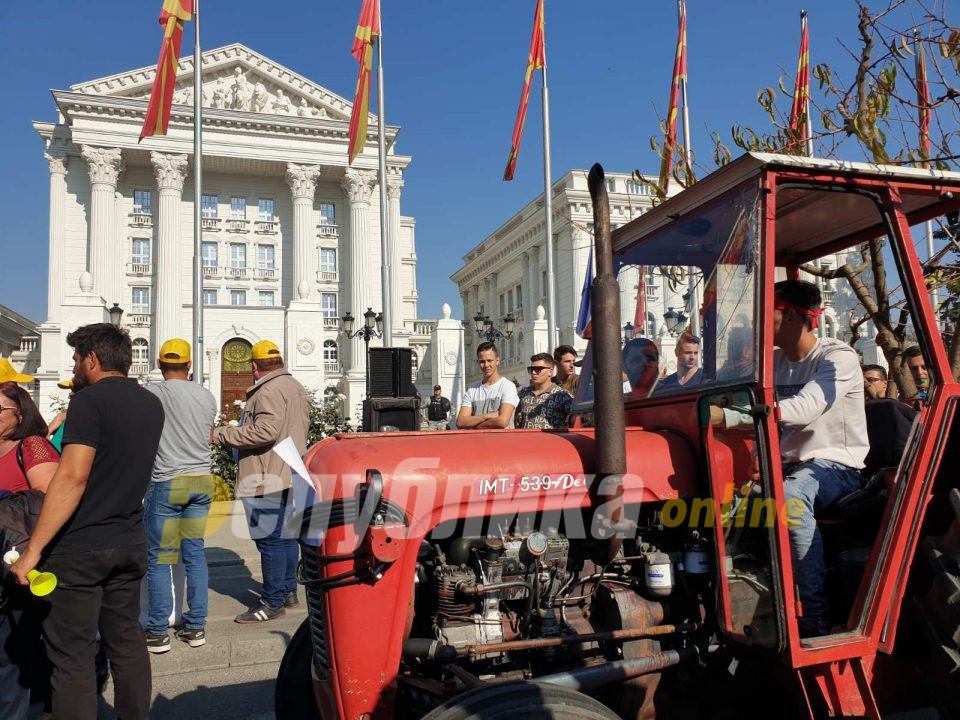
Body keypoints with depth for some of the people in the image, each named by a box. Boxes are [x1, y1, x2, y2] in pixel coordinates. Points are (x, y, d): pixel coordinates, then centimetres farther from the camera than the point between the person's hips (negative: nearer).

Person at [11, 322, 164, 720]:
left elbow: (72, 478, -21)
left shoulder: (90, 400, -13)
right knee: (127, 642, 16)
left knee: (72, 657, 2)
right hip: (130, 544, 7)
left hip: (80, 549, -7)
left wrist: (32, 551, -20)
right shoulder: (151, 404, 9)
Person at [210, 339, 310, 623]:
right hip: (290, 475, 11)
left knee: (270, 539, -5)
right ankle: (288, 592, 25)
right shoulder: (296, 387, 16)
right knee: (286, 535, 16)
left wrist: (222, 435, -20)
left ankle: (272, 602, 0)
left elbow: (266, 430, -27)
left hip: (268, 478, -10)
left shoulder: (270, 390, -16)